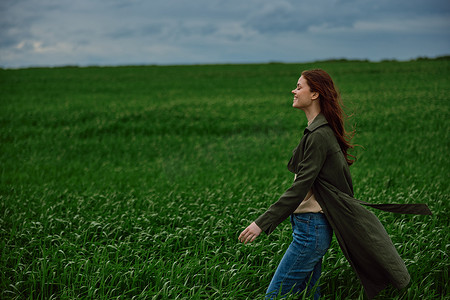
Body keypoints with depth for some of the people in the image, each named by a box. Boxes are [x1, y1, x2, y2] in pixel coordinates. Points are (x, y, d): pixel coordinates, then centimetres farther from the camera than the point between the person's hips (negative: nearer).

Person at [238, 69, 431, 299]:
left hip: (310, 230, -10)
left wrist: (262, 223, -24)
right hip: (312, 226, 10)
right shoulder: (322, 130, 12)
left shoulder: (319, 135, -18)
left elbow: (300, 187, -22)